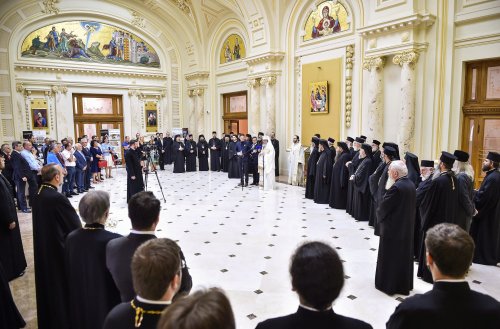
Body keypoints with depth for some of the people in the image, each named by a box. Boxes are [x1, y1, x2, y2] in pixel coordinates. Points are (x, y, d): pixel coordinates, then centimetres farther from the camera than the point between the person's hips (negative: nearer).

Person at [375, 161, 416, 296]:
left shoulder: (396, 187, -24)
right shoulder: (411, 185, 3)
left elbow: (383, 205, -19)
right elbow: (409, 205, 10)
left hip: (393, 227, -8)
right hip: (407, 226, 8)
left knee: (390, 255, 6)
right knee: (404, 254, 18)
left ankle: (388, 283, 17)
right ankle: (404, 283, 31)